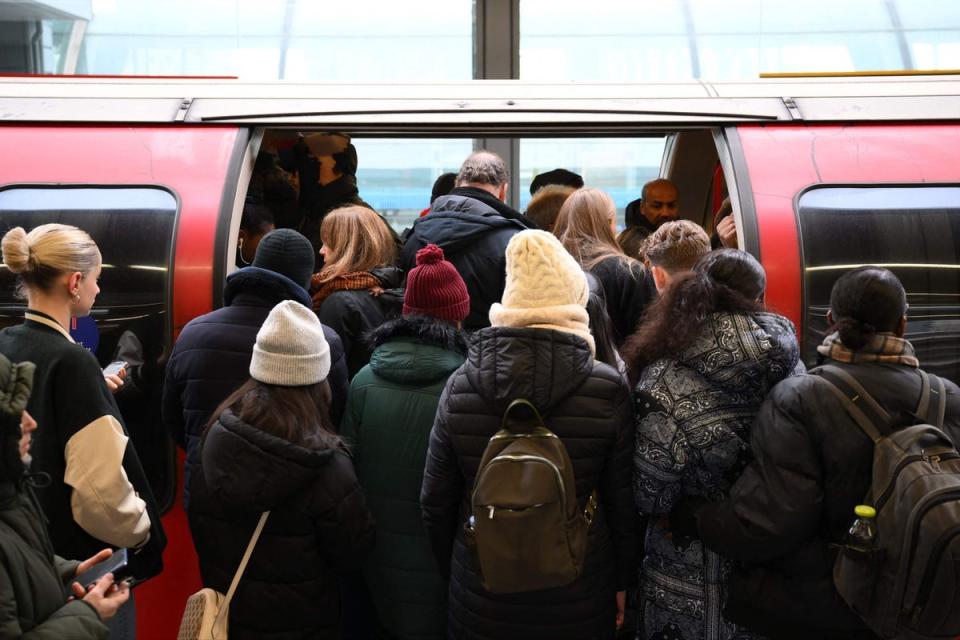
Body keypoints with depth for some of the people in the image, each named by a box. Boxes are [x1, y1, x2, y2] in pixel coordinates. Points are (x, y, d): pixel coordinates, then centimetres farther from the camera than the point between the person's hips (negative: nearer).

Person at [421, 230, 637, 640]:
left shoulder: (460, 387, -10)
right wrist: (623, 582, 9)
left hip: (481, 598, 1)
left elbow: (435, 502, -2)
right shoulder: (608, 389, -15)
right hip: (578, 601, -1)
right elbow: (623, 501, -6)